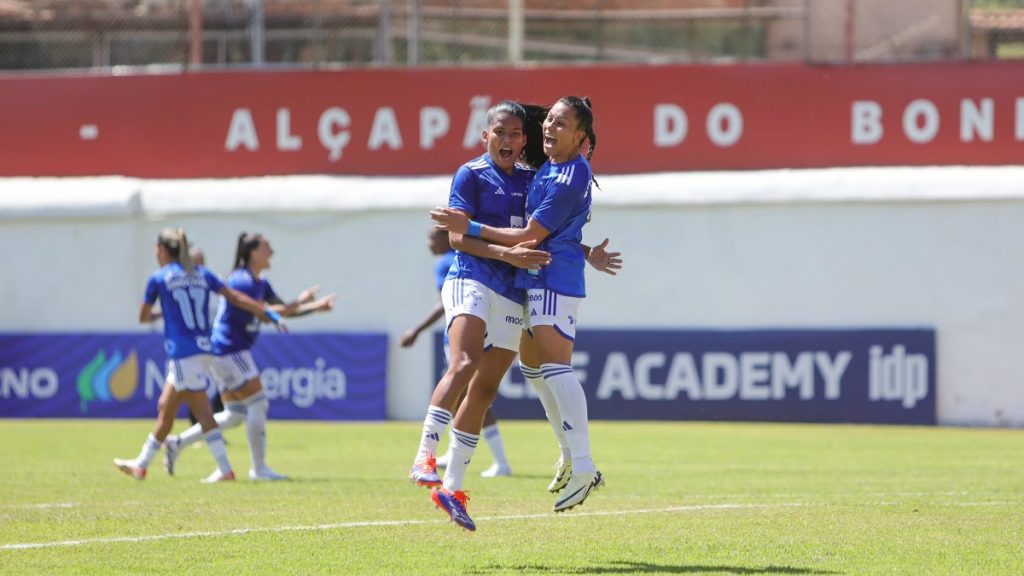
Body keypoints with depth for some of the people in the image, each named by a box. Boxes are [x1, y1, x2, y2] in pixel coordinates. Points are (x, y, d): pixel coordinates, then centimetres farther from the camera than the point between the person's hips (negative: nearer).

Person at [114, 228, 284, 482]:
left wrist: (156, 314, 32)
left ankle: (225, 470, -9)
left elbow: (143, 317, 10)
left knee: (203, 413, -5)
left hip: (183, 354, -7)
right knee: (165, 408, 11)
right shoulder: (203, 275, 12)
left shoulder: (158, 279, -2)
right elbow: (237, 298, 4)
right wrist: (270, 315, 4)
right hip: (205, 350, 7)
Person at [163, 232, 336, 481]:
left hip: (233, 353, 10)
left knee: (235, 414, 12)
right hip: (229, 351, -10)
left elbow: (282, 309, 15)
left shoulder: (260, 283, 15)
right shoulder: (242, 281, -16)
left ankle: (177, 443, 14)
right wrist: (299, 303, -17)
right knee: (258, 403, -7)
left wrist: (315, 306, 3)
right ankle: (258, 468, 0)